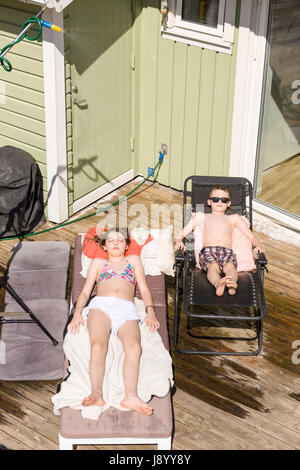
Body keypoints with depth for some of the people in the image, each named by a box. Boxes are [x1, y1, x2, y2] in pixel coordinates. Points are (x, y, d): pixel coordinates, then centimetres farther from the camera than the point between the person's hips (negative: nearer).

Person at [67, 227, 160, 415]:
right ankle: (96, 394, -51)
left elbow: (145, 290, 25)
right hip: (101, 305, 0)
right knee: (98, 346, -34)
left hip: (127, 310, 0)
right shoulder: (98, 263, 34)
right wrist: (78, 313, 3)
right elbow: (85, 291, 23)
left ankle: (131, 396, -53)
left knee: (134, 347, -34)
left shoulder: (133, 260, 35)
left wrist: (150, 311, 5)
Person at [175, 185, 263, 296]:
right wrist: (179, 240, 0)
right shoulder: (201, 217, 31)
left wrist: (258, 245, 6)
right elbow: (183, 232, 24)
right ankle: (218, 284, -68)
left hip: (227, 252, 1)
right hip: (207, 251, -1)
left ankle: (232, 284, -67)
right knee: (213, 266, -38)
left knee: (230, 266, -37)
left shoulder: (234, 218, 33)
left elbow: (252, 237, 29)